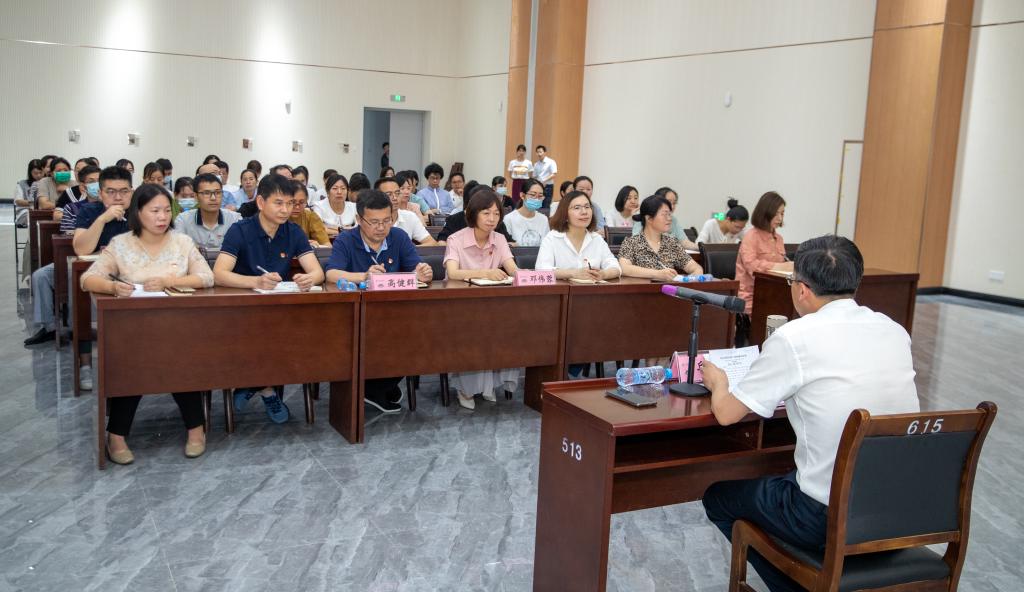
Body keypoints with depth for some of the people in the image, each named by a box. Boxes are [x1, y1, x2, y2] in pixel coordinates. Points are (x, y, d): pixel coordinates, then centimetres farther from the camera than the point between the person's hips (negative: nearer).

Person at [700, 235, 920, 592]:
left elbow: (726, 413, -6)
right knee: (786, 479, 32)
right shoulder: (895, 331, 2)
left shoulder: (794, 338, -15)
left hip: (833, 519, -7)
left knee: (719, 497, 18)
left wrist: (718, 381, 15)